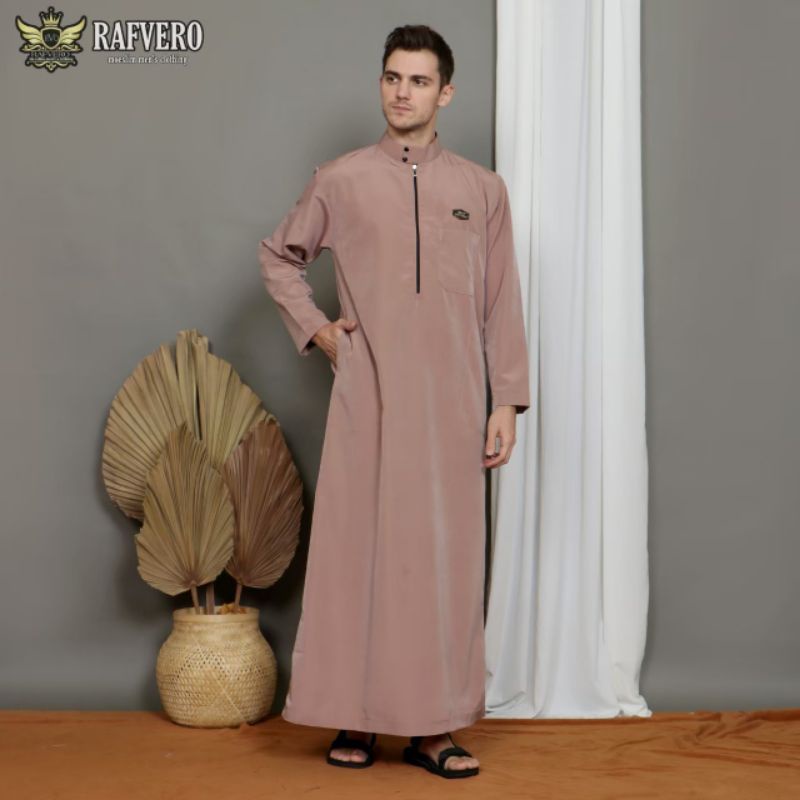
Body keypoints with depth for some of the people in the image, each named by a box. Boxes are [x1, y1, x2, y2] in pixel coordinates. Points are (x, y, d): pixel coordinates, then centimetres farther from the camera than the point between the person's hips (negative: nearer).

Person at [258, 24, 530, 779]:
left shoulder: (482, 189, 7)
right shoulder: (340, 180, 4)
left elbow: (502, 304, 7)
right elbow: (277, 256, 17)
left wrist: (507, 402, 2)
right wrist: (314, 327, 4)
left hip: (451, 405, 1)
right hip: (367, 400, 0)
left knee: (445, 557, 3)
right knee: (355, 549, 1)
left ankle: (432, 726, 11)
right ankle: (354, 717, 12)